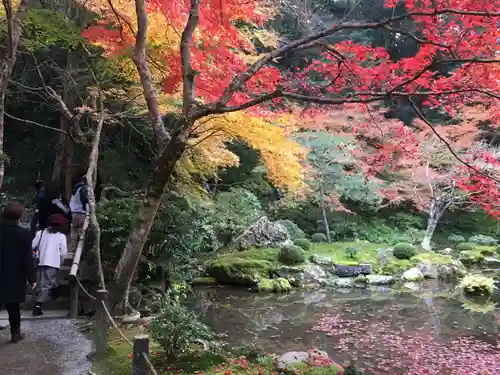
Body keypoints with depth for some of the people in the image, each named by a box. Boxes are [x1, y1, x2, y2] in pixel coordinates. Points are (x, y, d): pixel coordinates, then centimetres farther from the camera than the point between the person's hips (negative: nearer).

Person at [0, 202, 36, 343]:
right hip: (15, 278, -2)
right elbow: (27, 259, -12)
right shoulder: (24, 234, -14)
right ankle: (15, 334, 22)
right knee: (14, 307, 12)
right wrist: (31, 278, -5)